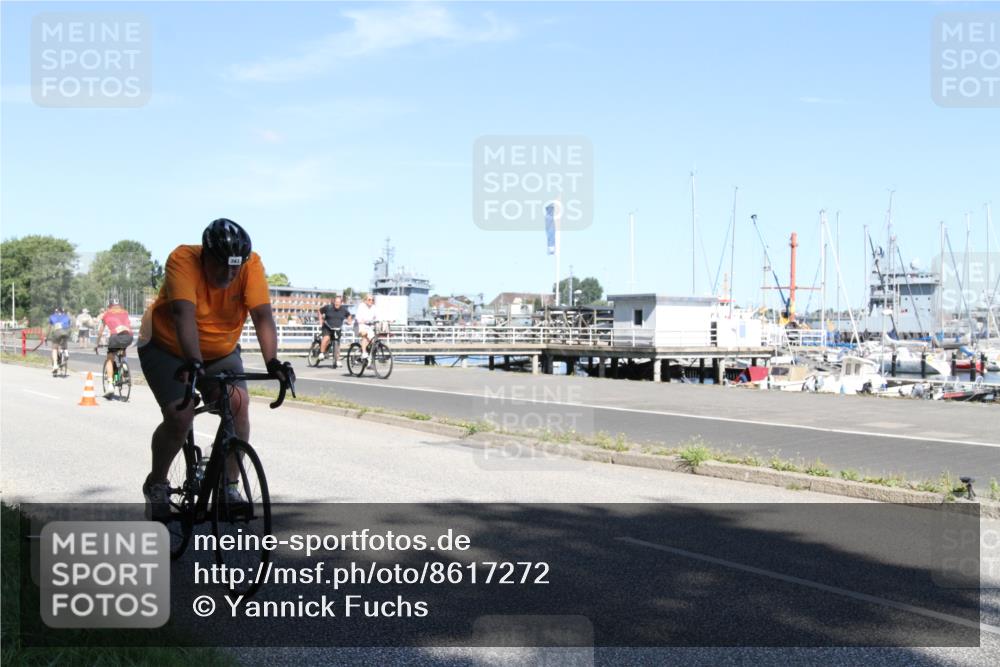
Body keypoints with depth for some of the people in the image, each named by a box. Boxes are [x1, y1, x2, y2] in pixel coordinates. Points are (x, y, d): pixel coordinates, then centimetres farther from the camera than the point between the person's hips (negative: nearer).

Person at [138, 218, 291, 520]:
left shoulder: (251, 264, -22)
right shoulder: (183, 259, -29)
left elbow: (262, 315, -31)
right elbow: (184, 314, -42)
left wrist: (272, 362, -45)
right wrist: (193, 361, -55)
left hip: (221, 351, 3)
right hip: (167, 349, -3)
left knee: (238, 403, -20)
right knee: (180, 416, -19)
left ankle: (230, 484, -3)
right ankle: (156, 484, 8)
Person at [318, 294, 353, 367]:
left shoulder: (344, 309, -3)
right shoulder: (328, 307, -12)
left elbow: (348, 315, 17)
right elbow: (320, 311, 5)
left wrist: (349, 321, 1)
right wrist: (321, 320, -2)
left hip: (337, 329, 3)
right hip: (327, 328, -3)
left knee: (337, 344, 2)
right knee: (326, 338, -30)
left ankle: (337, 360, 12)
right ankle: (321, 353, -16)